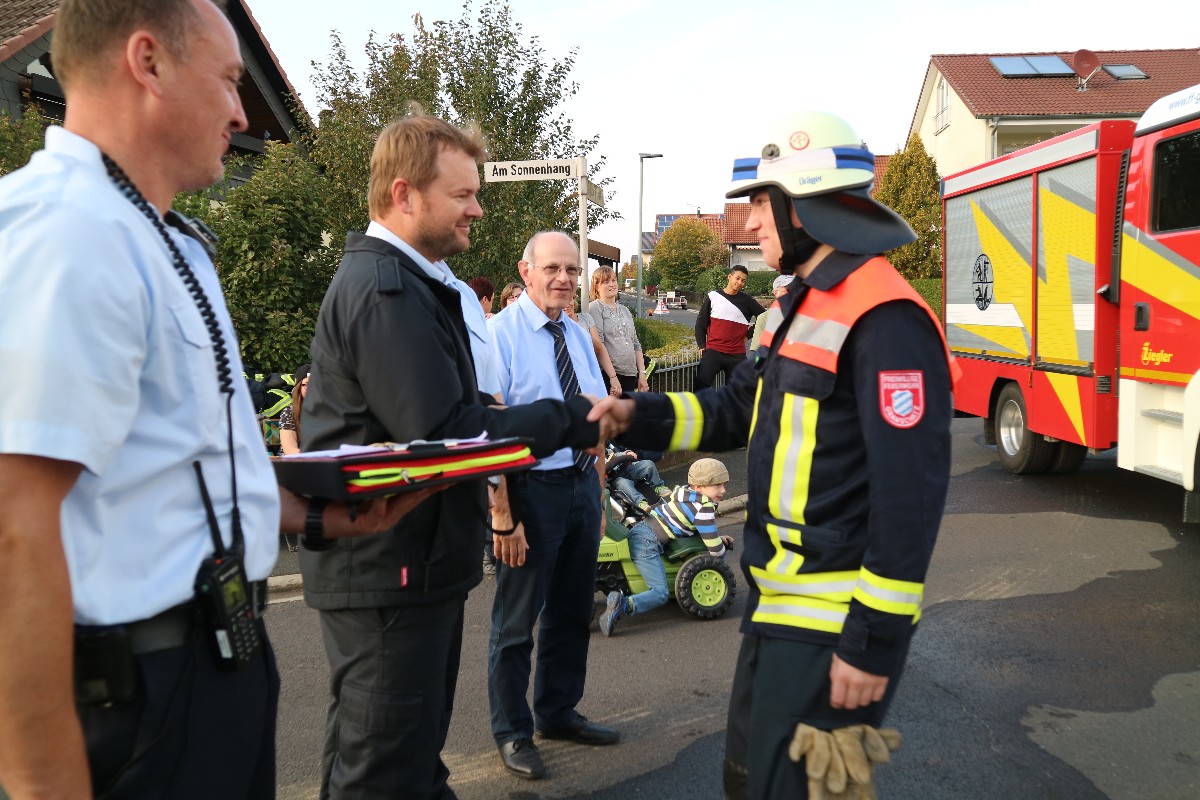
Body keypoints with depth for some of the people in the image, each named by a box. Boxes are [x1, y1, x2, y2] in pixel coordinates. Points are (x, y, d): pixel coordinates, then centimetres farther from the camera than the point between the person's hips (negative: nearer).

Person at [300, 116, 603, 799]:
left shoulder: (414, 281, 15)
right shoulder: (385, 289, -19)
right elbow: (444, 433, -24)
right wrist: (571, 420, -15)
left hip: (418, 560, 10)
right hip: (389, 568, -10)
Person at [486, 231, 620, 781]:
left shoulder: (579, 335, 9)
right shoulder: (501, 334, -13)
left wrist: (598, 492, 15)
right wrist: (502, 514, -21)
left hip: (583, 483, 7)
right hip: (531, 488, -7)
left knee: (573, 611, 19)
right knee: (517, 620, 7)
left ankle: (558, 713, 39)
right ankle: (512, 733, 27)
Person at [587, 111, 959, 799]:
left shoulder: (886, 321, -21)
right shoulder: (801, 306, 12)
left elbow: (910, 495, -23)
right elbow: (739, 409, 17)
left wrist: (875, 641, -20)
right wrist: (638, 415, 2)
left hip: (831, 626, -10)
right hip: (779, 599, 10)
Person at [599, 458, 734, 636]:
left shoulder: (688, 493, 17)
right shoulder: (703, 508, -11)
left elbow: (699, 529, 31)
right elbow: (715, 548, -8)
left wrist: (719, 538, 18)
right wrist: (722, 557, 13)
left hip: (638, 531, 10)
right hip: (647, 541, -10)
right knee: (660, 593, -16)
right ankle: (623, 606, -35)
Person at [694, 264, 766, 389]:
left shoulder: (746, 300, 4)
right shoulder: (713, 297, 3)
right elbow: (701, 323, 7)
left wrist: (748, 334, 6)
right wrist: (702, 346, 1)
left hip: (737, 355, 2)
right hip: (713, 351, -1)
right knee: (701, 384, -17)